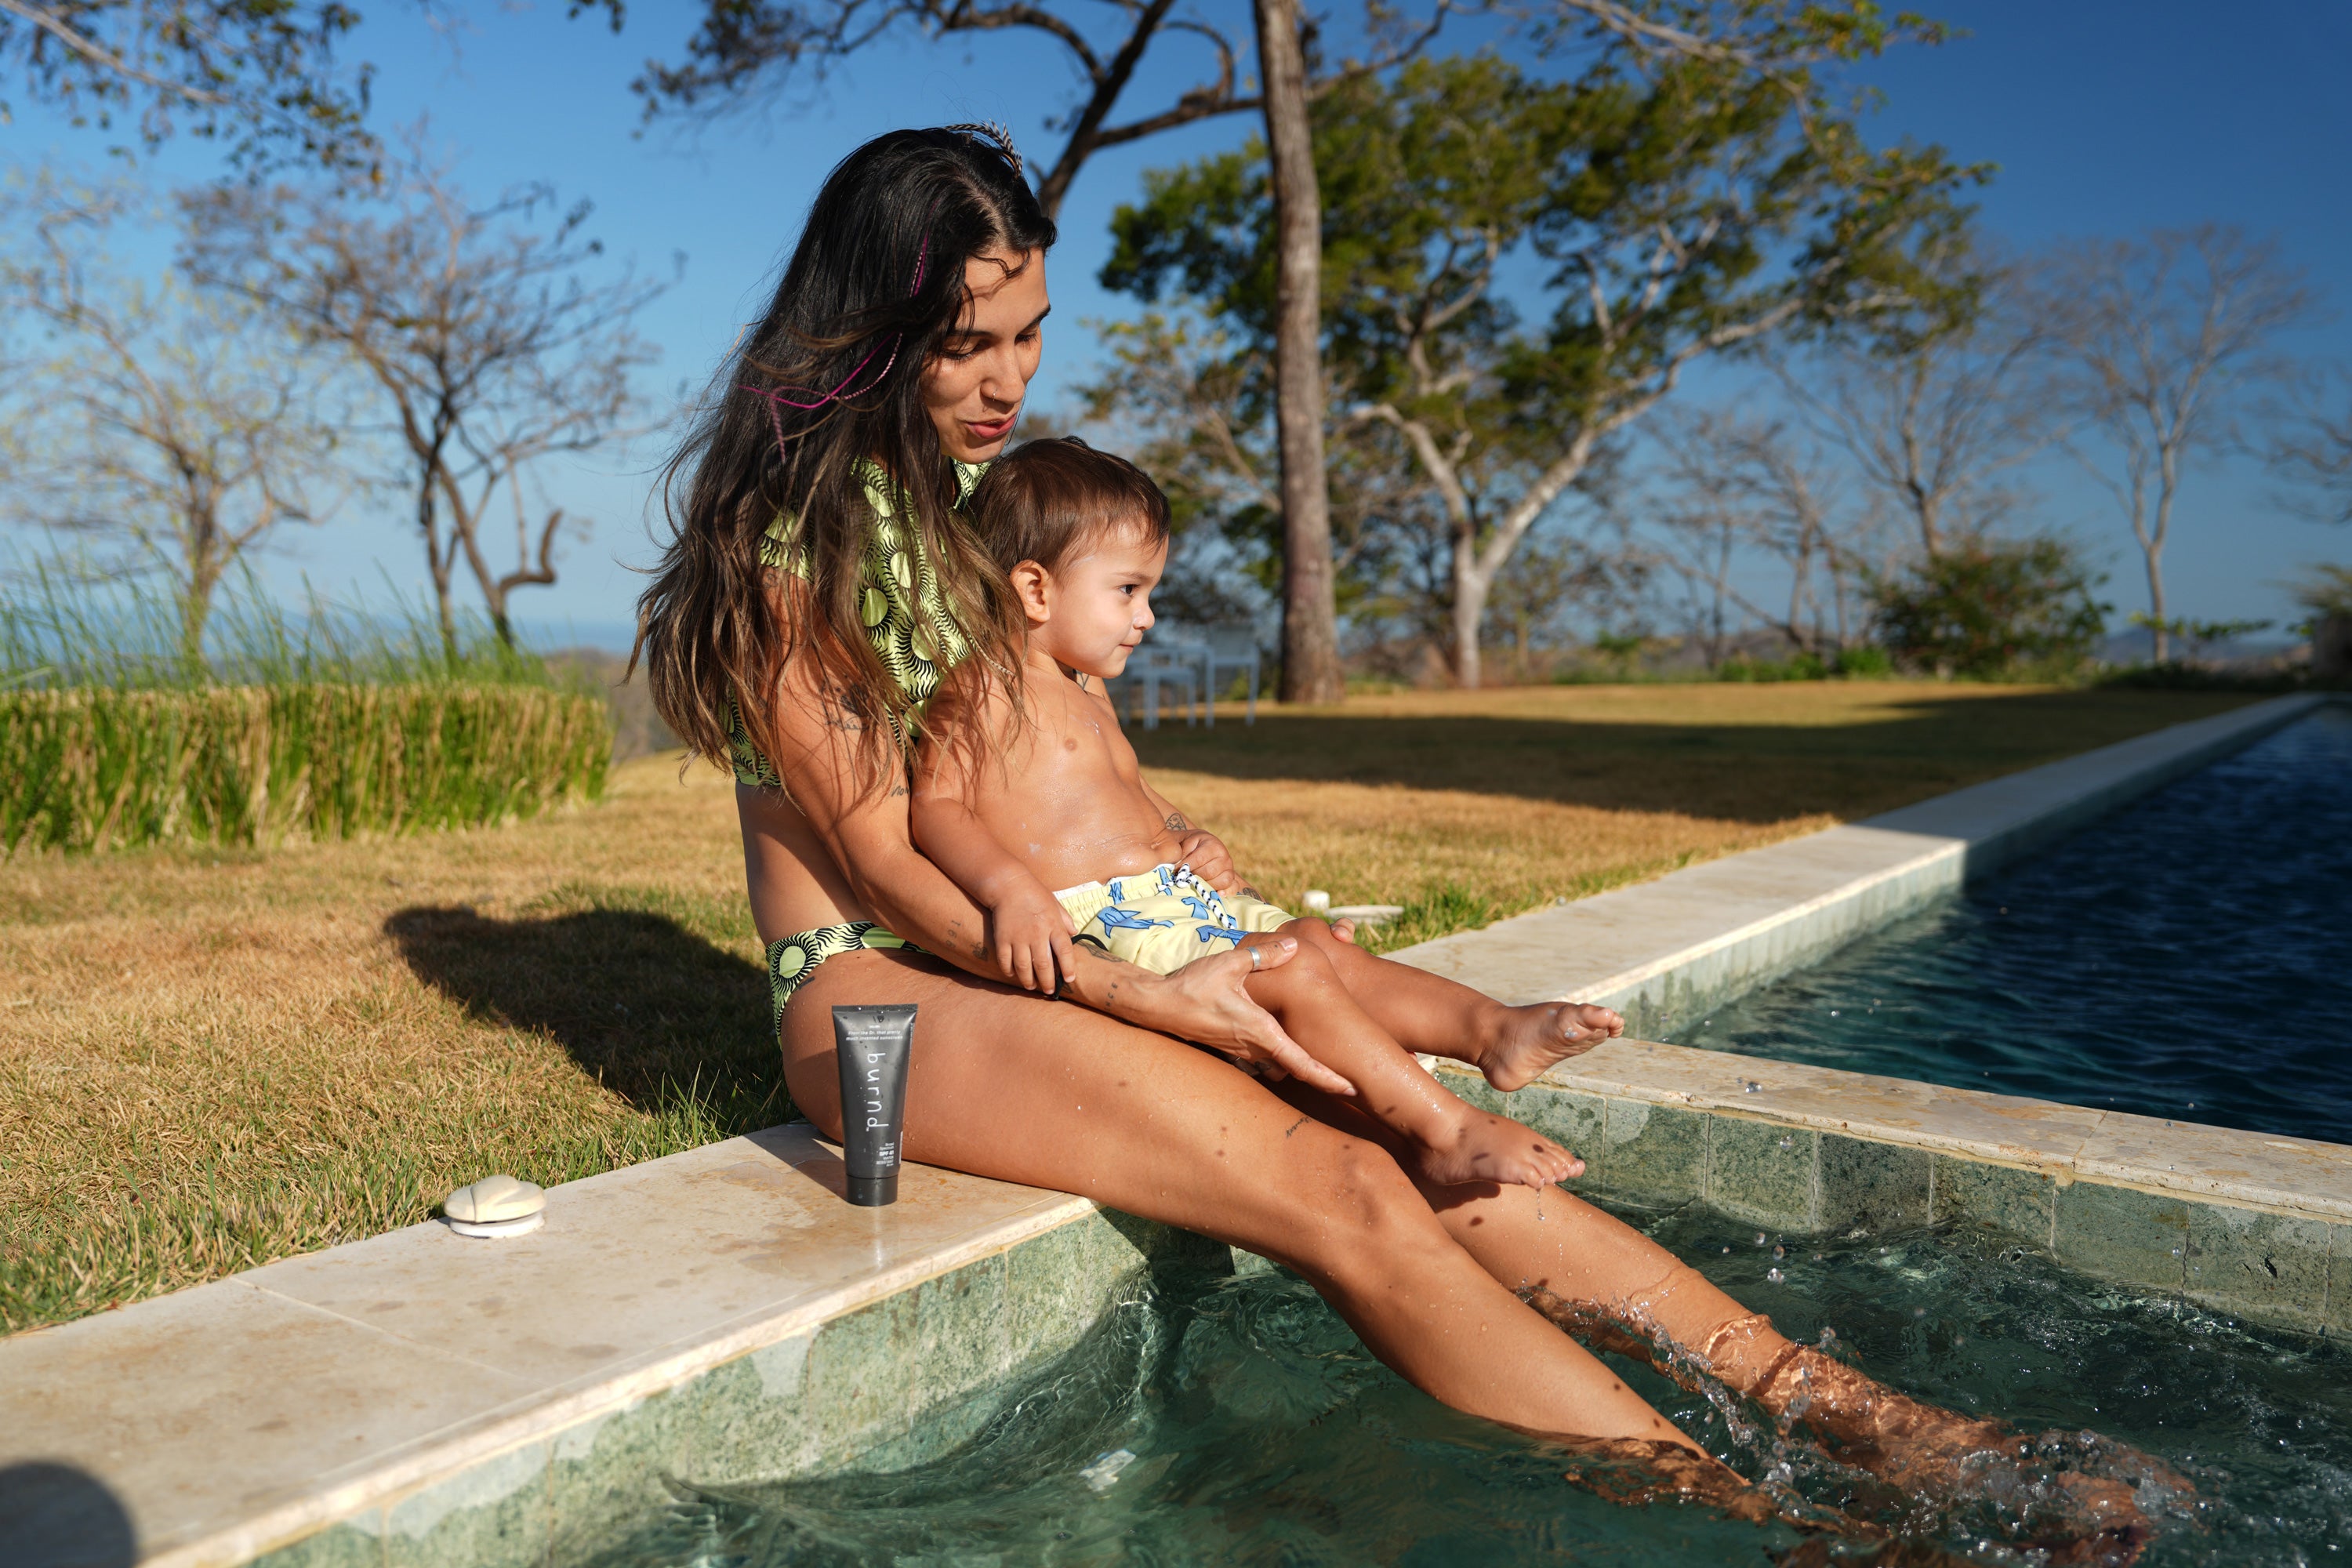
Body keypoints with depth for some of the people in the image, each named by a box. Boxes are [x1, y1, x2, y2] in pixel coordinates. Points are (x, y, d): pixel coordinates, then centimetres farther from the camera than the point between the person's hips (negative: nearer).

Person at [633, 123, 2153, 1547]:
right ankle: (1740, 1509, -29)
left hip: (1045, 947, 6)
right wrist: (1136, 994, -21)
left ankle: (1880, 1422, -18)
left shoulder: (983, 492, 17)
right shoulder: (780, 527, -8)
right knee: (1349, 1197, -28)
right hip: (873, 989, -6)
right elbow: (882, 862, -13)